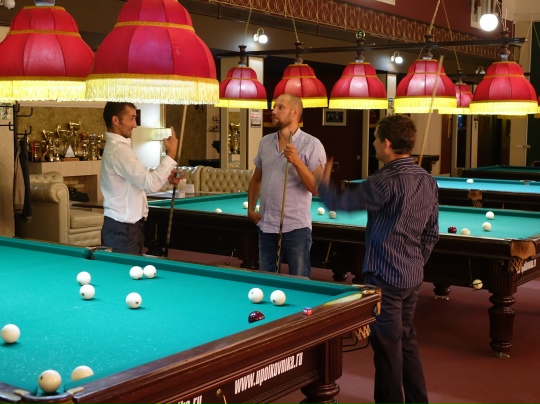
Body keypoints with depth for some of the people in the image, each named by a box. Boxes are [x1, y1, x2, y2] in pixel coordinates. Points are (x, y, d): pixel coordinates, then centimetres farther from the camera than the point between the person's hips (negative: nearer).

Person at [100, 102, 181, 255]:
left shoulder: (116, 146, 13)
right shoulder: (118, 150, -20)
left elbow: (140, 181, 19)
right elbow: (151, 184, -25)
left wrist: (165, 177, 6)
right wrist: (171, 155, -18)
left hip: (125, 225, 10)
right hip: (122, 229, -10)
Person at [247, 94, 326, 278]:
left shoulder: (312, 144, -8)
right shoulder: (265, 142, 9)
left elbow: (317, 188, -14)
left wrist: (296, 161, -23)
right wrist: (251, 209, 10)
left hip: (296, 228, -5)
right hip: (266, 227, 5)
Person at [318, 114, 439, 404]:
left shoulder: (386, 181, -20)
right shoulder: (428, 182, 5)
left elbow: (339, 203, -12)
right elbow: (432, 234, 12)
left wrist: (323, 182, 7)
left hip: (385, 277, -8)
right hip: (413, 278, 8)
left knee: (387, 347, 3)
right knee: (407, 341, 20)